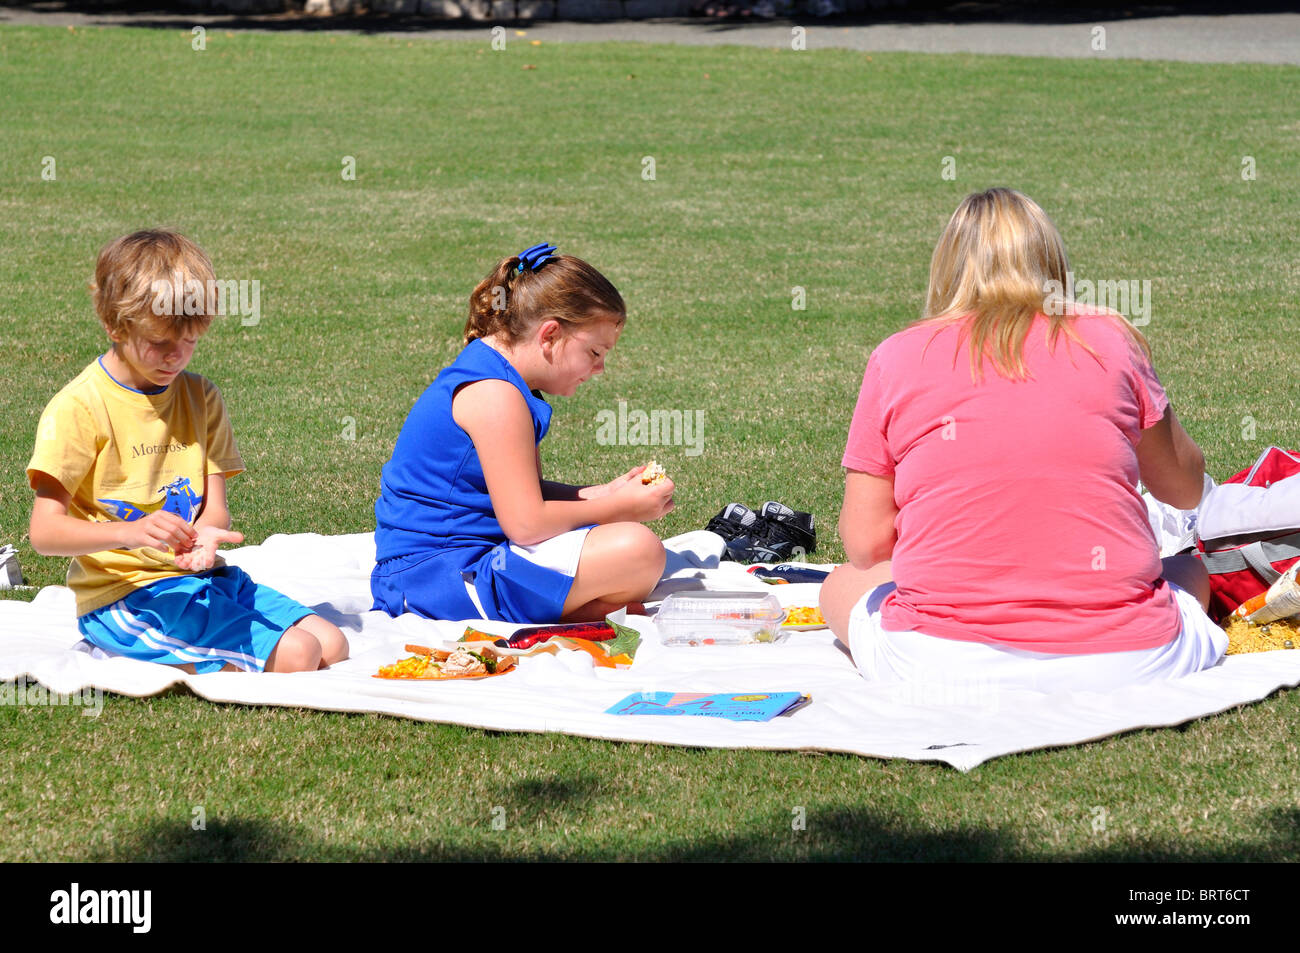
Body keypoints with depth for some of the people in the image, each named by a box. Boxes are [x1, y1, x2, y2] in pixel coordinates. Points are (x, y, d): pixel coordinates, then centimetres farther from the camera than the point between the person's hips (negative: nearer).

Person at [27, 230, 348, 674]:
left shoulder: (201, 398, 10)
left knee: (331, 645, -6)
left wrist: (205, 536, -22)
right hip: (125, 596, -8)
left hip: (200, 575, 8)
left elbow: (215, 508, 4)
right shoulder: (78, 408, -11)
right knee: (294, 656, -22)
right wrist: (131, 532, -33)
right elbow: (45, 531, -16)